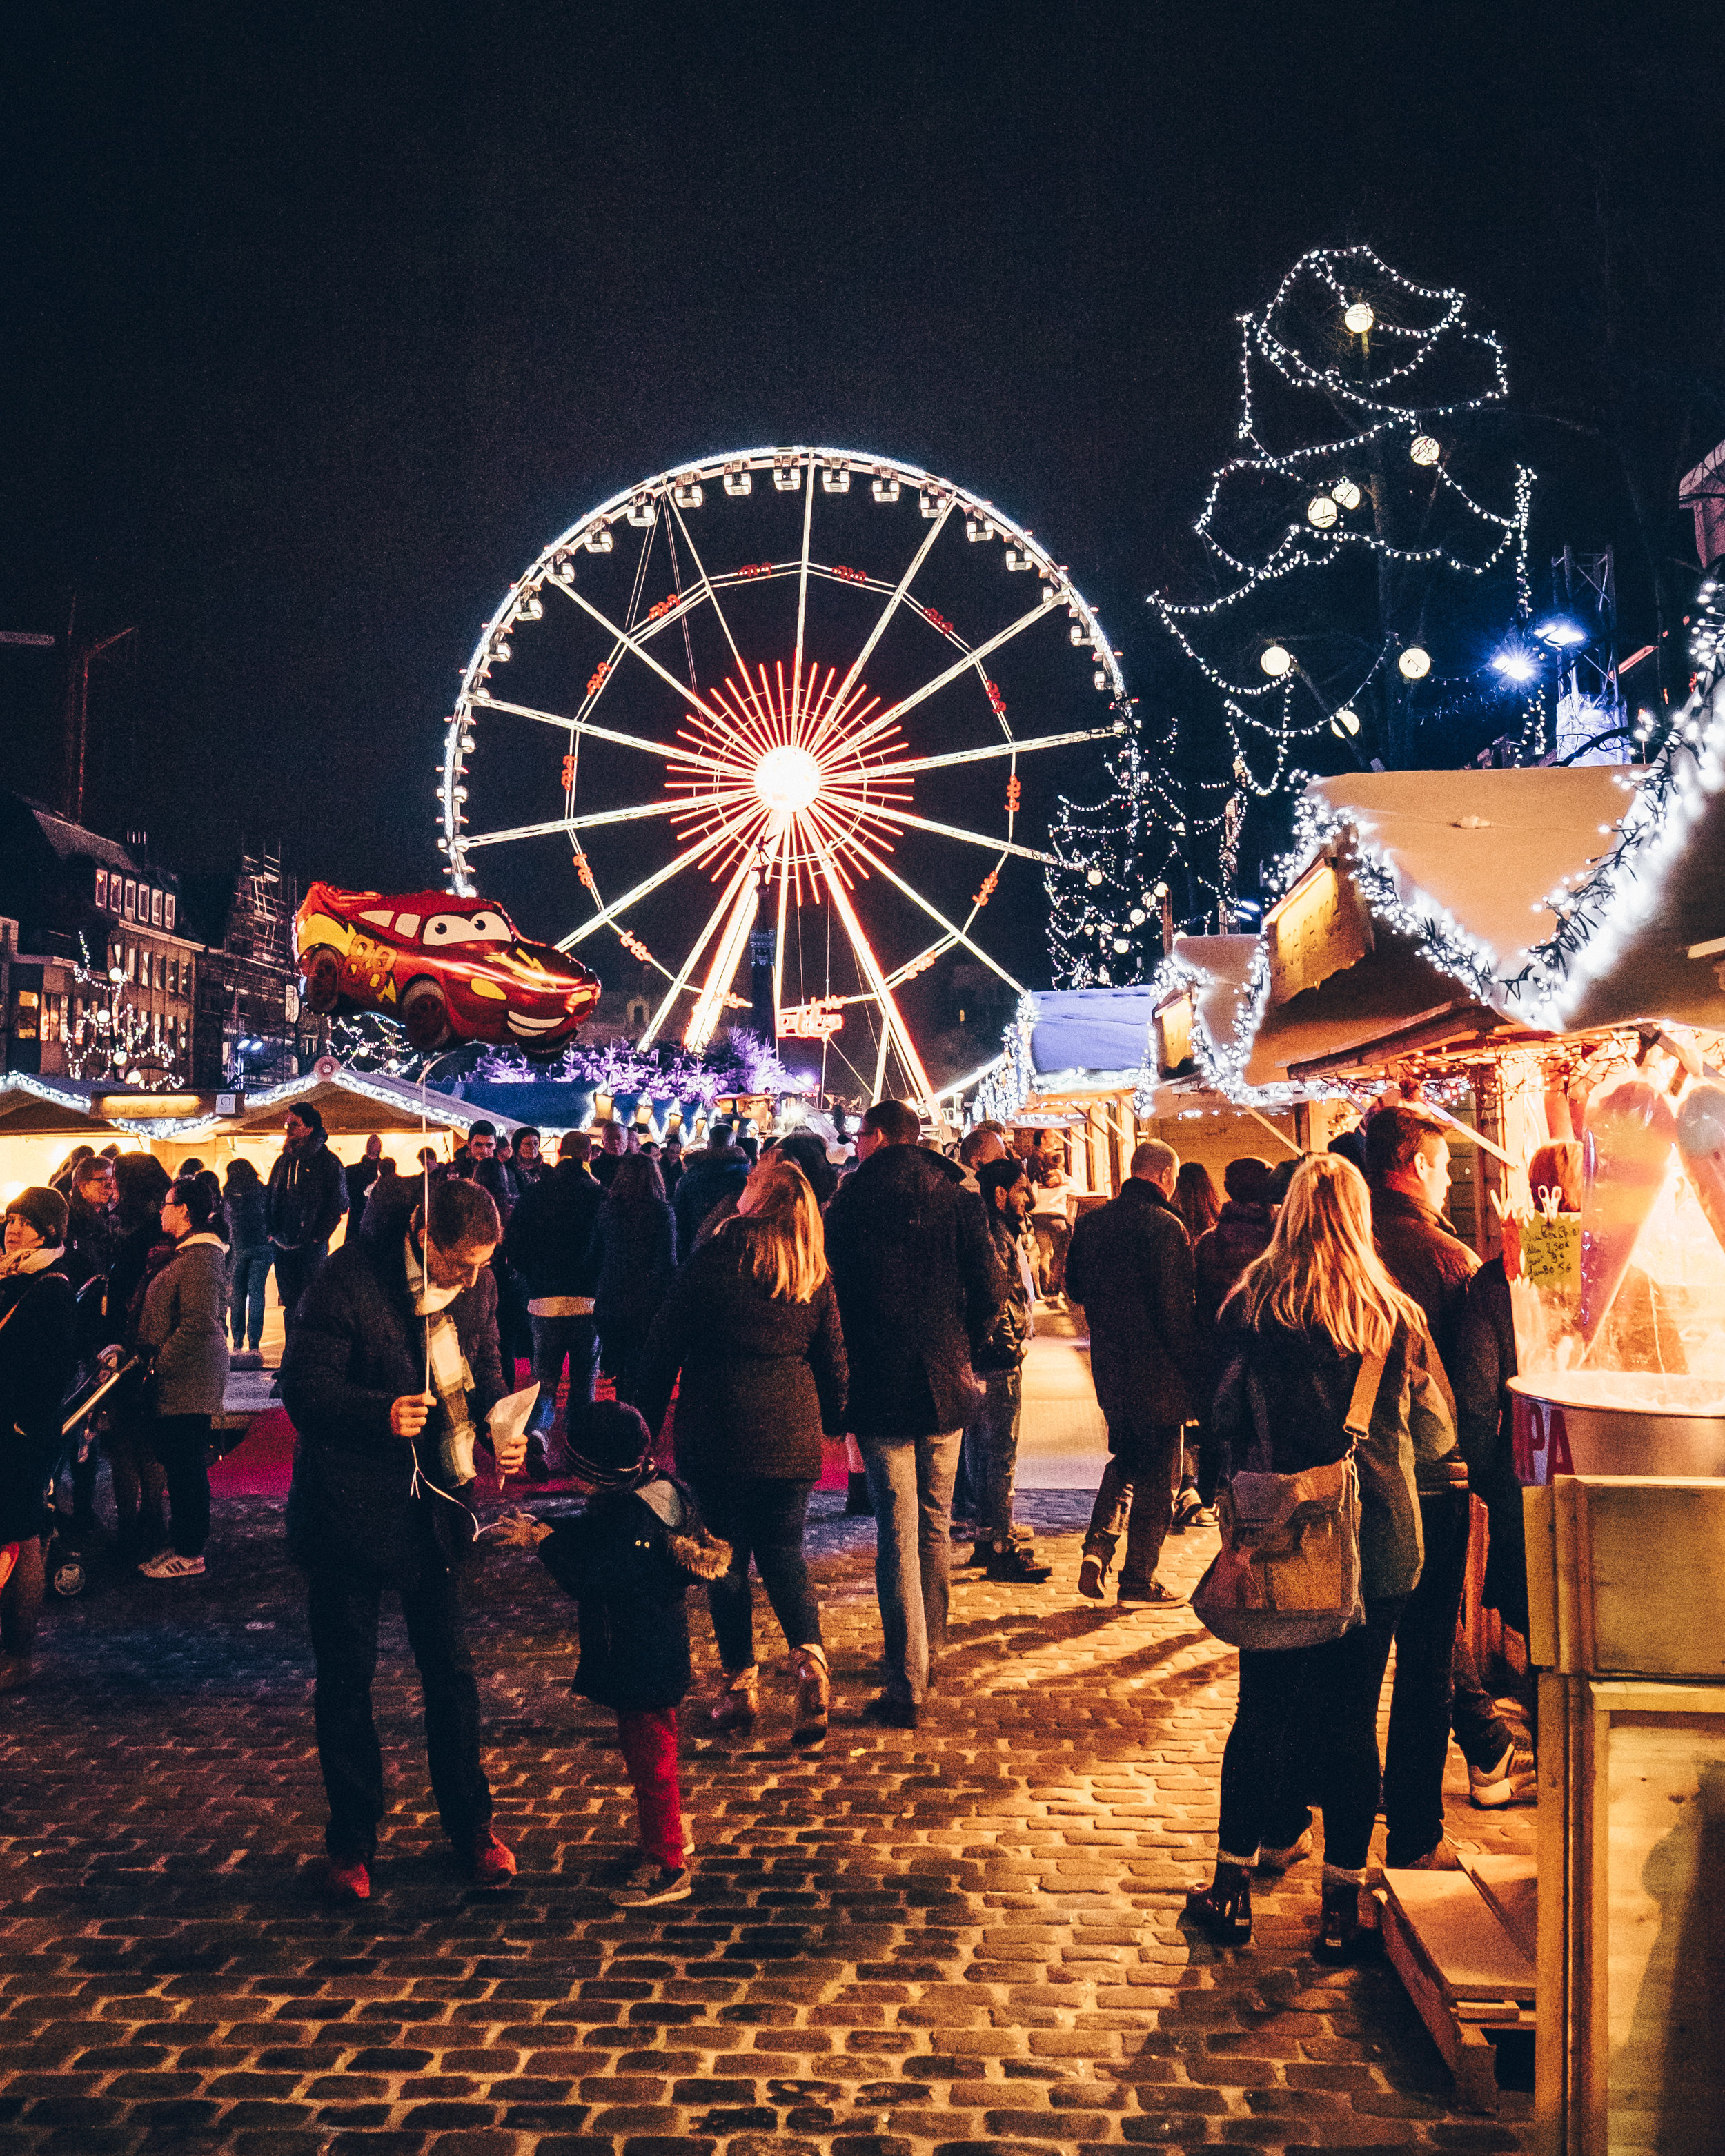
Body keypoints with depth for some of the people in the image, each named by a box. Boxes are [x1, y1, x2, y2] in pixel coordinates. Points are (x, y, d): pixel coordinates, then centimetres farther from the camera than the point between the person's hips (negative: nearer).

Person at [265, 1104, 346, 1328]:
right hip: (283, 1247, 5)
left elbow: (337, 1203, -6)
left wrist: (319, 1235, -12)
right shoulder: (284, 1160, 14)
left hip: (311, 1247, -5)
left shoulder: (327, 1161, -4)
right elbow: (269, 1198, 21)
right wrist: (272, 1231, 9)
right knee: (290, 1306, 9)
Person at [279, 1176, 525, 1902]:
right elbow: (303, 1388, -17)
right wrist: (380, 1412, -34)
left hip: (433, 1500, 4)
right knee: (346, 1676, 9)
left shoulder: (478, 1284, -3)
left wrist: (501, 1429, -9)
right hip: (349, 1507, -4)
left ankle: (471, 1827, 26)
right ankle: (352, 1842, 25)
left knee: (451, 1668, 10)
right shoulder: (346, 1281, -19)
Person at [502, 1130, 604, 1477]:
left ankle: (538, 1431, -16)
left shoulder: (535, 1194, 1)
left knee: (545, 1377, 10)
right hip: (587, 1301, -2)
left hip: (543, 1302, 2)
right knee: (583, 1380, 12)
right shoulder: (598, 1195, -7)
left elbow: (512, 1249, 4)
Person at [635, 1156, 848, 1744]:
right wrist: (835, 1424, 22)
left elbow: (663, 1349, -4)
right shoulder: (816, 1277, 3)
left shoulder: (713, 1260, -7)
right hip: (791, 1435, 3)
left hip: (716, 1431, -3)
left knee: (726, 1557, 9)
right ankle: (809, 1657, -7)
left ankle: (740, 1684, 13)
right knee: (784, 1553, 14)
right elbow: (834, 1362, 9)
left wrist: (645, 1423, 4)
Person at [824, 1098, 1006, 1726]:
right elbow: (991, 1292, -3)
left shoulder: (849, 1206, -6)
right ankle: (929, 1649, 32)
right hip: (944, 1385, 3)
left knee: (896, 1532, -1)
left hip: (878, 1386, -3)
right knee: (935, 1522, 18)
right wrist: (961, 1349, 12)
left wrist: (843, 1370, 10)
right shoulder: (958, 1201, 0)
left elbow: (834, 1296, -3)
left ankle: (907, 1684, -2)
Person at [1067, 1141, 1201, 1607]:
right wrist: (1192, 1369, -12)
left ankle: (1099, 1545, 7)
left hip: (1108, 1364, 7)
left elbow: (1074, 1287, 16)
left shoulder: (1092, 1221, 5)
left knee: (1125, 1458, 23)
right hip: (1157, 1370, -7)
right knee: (1156, 1472, 5)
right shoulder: (1165, 1226, -16)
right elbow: (1177, 1306, -18)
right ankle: (1139, 1579, 11)